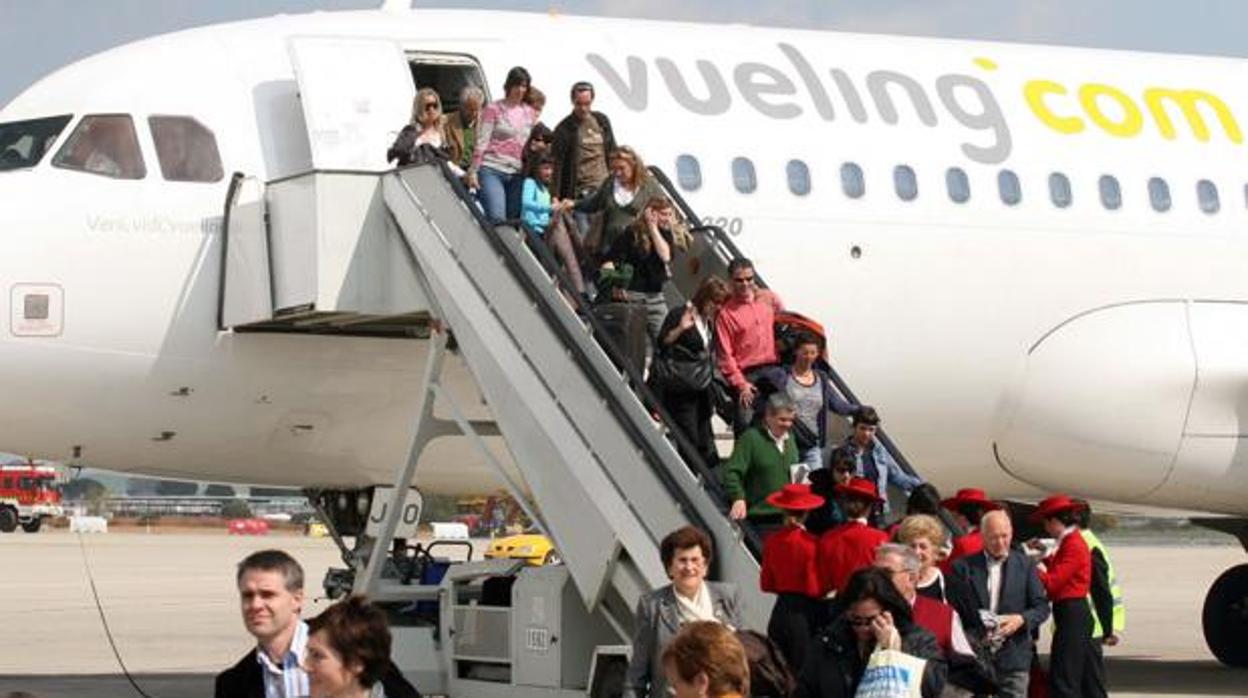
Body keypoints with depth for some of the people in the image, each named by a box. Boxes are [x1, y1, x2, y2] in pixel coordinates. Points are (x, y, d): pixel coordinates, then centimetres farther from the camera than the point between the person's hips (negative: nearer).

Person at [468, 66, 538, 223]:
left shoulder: (530, 113, 15)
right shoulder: (493, 109, 2)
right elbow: (481, 142, -2)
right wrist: (473, 171, -7)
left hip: (517, 173, 5)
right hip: (492, 170, -5)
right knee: (496, 218, -20)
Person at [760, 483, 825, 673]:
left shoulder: (772, 542, -1)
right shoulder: (810, 543, -15)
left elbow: (766, 584, 8)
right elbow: (813, 588, -12)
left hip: (780, 612, 5)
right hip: (803, 613, -5)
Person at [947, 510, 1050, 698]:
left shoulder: (1025, 565, 8)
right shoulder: (963, 567, 4)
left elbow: (1042, 607, 7)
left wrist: (1022, 619, -13)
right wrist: (974, 636, -13)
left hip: (1014, 659, 1)